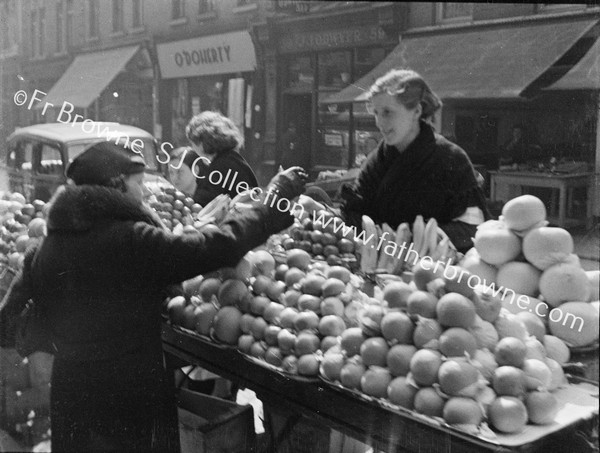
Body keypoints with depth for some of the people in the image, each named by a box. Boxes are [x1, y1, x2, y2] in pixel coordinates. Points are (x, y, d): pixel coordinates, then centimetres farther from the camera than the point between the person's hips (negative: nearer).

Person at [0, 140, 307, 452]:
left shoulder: (44, 250, 0)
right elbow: (219, 247, -21)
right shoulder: (132, 240, -20)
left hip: (68, 396, 6)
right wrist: (277, 196, -11)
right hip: (134, 399, -6)